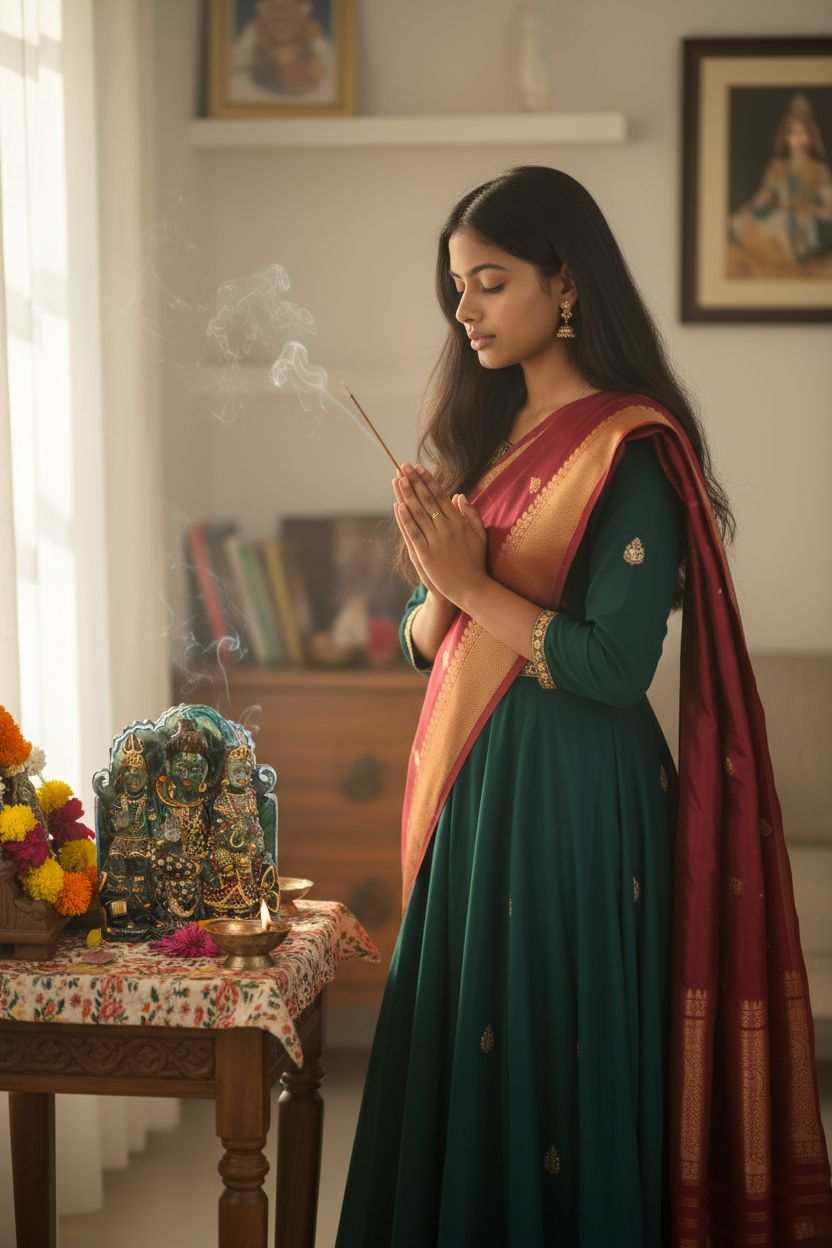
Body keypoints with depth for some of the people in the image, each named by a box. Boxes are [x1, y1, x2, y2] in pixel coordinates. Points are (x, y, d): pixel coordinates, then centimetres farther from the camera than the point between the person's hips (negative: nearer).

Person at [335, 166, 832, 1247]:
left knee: (553, 1055, 1)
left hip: (573, 796, -8)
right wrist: (440, 589, -8)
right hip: (468, 787, 8)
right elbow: (425, 645, 13)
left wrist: (477, 585, -13)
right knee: (457, 1061, 13)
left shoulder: (630, 449, -12)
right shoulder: (486, 437, 12)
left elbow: (617, 665, -20)